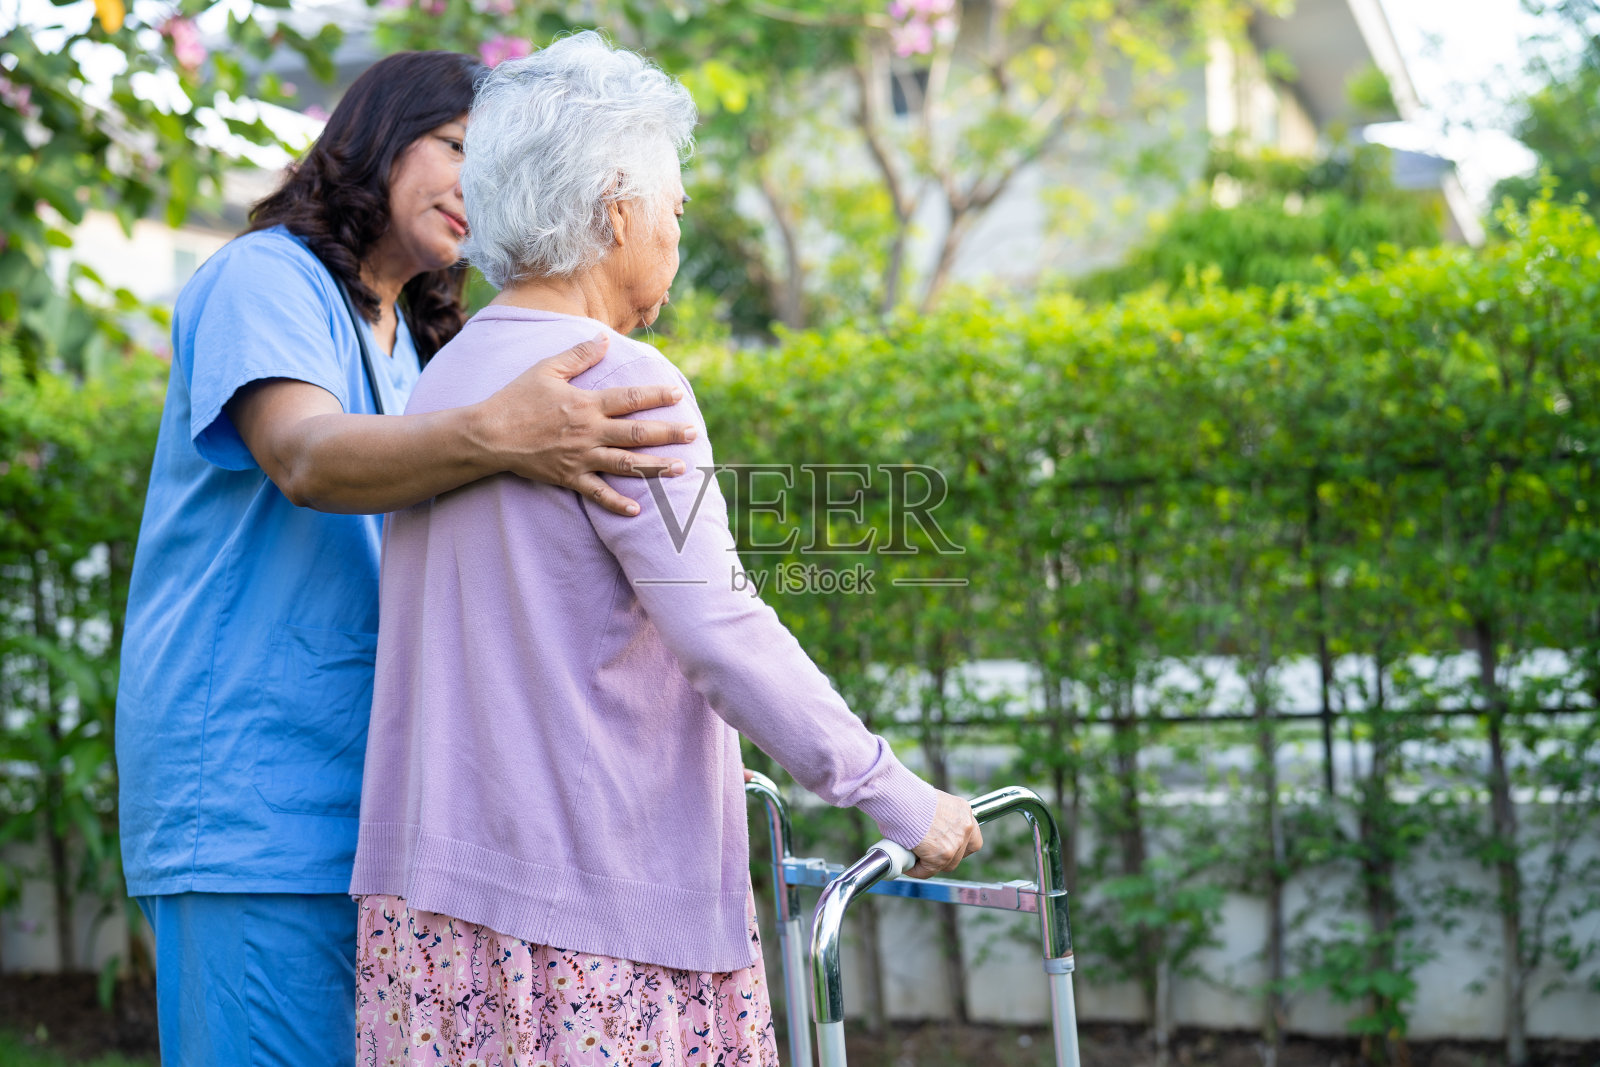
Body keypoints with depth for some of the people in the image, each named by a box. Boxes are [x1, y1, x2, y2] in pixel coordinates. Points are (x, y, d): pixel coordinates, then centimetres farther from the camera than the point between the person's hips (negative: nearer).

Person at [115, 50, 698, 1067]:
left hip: (363, 786, 8)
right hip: (251, 793, -8)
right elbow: (305, 456, -26)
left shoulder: (408, 343, 22)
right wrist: (495, 436, -43)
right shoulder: (266, 276, -5)